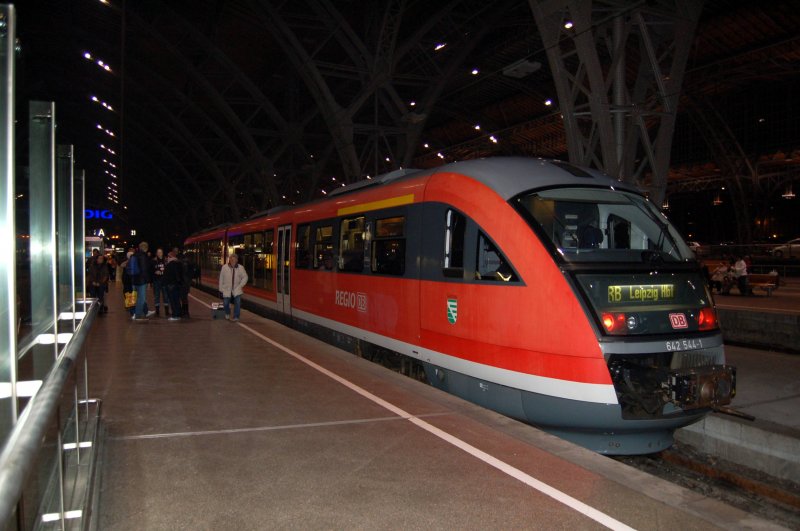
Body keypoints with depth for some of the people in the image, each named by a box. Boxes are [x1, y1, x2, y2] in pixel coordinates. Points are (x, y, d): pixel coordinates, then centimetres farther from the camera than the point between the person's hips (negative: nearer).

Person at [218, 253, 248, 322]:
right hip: (227, 289, 0)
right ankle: (227, 313, 30)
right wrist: (221, 288, 2)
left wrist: (240, 286, -6)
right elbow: (221, 278, 0)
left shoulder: (240, 268, -6)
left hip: (237, 289, 0)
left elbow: (245, 277, 2)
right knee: (226, 303, -2)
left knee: (238, 302, -15)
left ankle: (236, 317, -3)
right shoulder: (224, 267, -7)